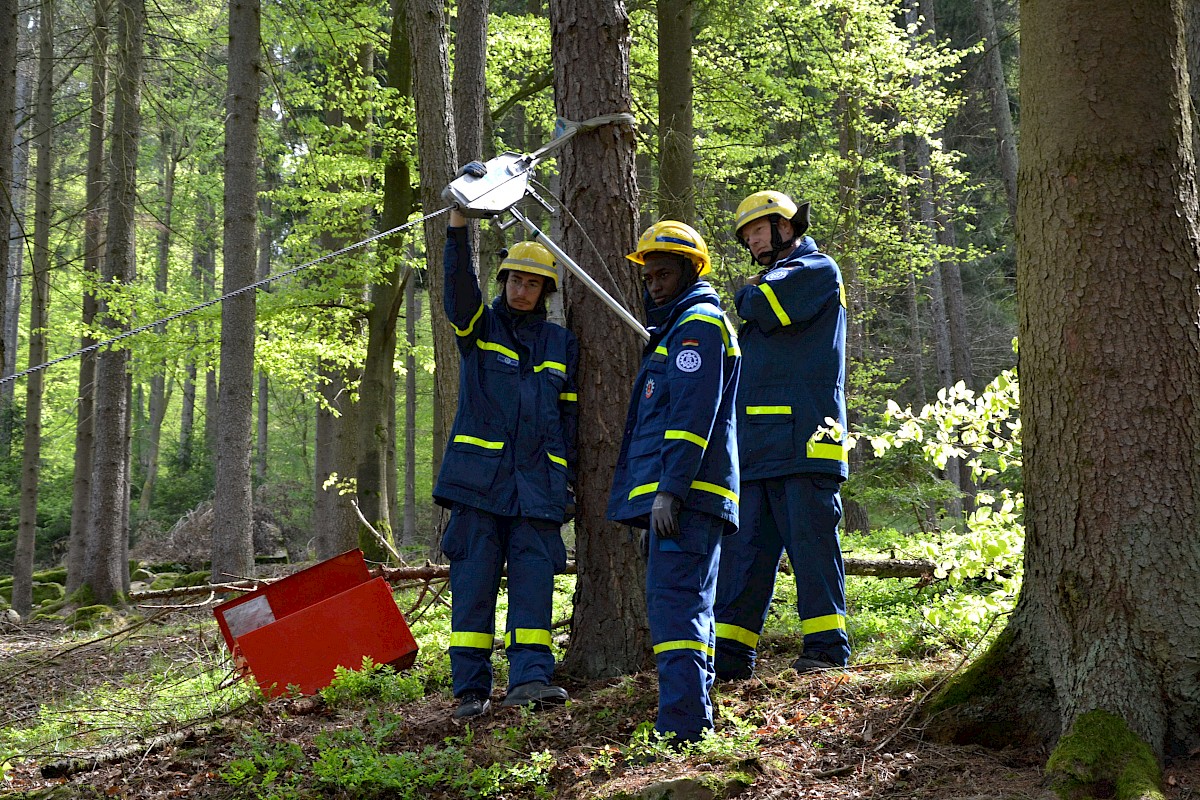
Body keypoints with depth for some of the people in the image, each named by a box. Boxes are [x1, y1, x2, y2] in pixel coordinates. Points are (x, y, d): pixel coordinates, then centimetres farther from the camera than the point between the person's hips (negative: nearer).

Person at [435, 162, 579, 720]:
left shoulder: (562, 344, 18)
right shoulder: (479, 327, 10)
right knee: (474, 578, -4)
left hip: (537, 481, 2)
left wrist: (567, 479, 11)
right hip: (478, 475, -2)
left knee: (534, 574, -8)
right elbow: (458, 281, -9)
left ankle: (530, 676, -14)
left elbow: (569, 415, 19)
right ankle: (471, 688, -1)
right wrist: (459, 217, -22)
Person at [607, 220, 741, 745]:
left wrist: (669, 490, -23)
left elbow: (692, 416, -18)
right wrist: (662, 492, 24)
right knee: (688, 605, 13)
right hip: (686, 498, 11)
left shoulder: (698, 324, -6)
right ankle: (696, 719, 20)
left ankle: (682, 727, -23)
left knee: (674, 603, -17)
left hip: (684, 495, -11)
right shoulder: (679, 328, 27)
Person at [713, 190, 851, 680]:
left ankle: (826, 648, -3)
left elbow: (764, 307, -14)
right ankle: (730, 653, 6)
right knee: (743, 545, 5)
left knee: (811, 540, -7)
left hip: (802, 437, -8)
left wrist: (745, 296, 8)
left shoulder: (817, 270, 2)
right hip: (756, 445, 9)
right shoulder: (774, 278, 29)